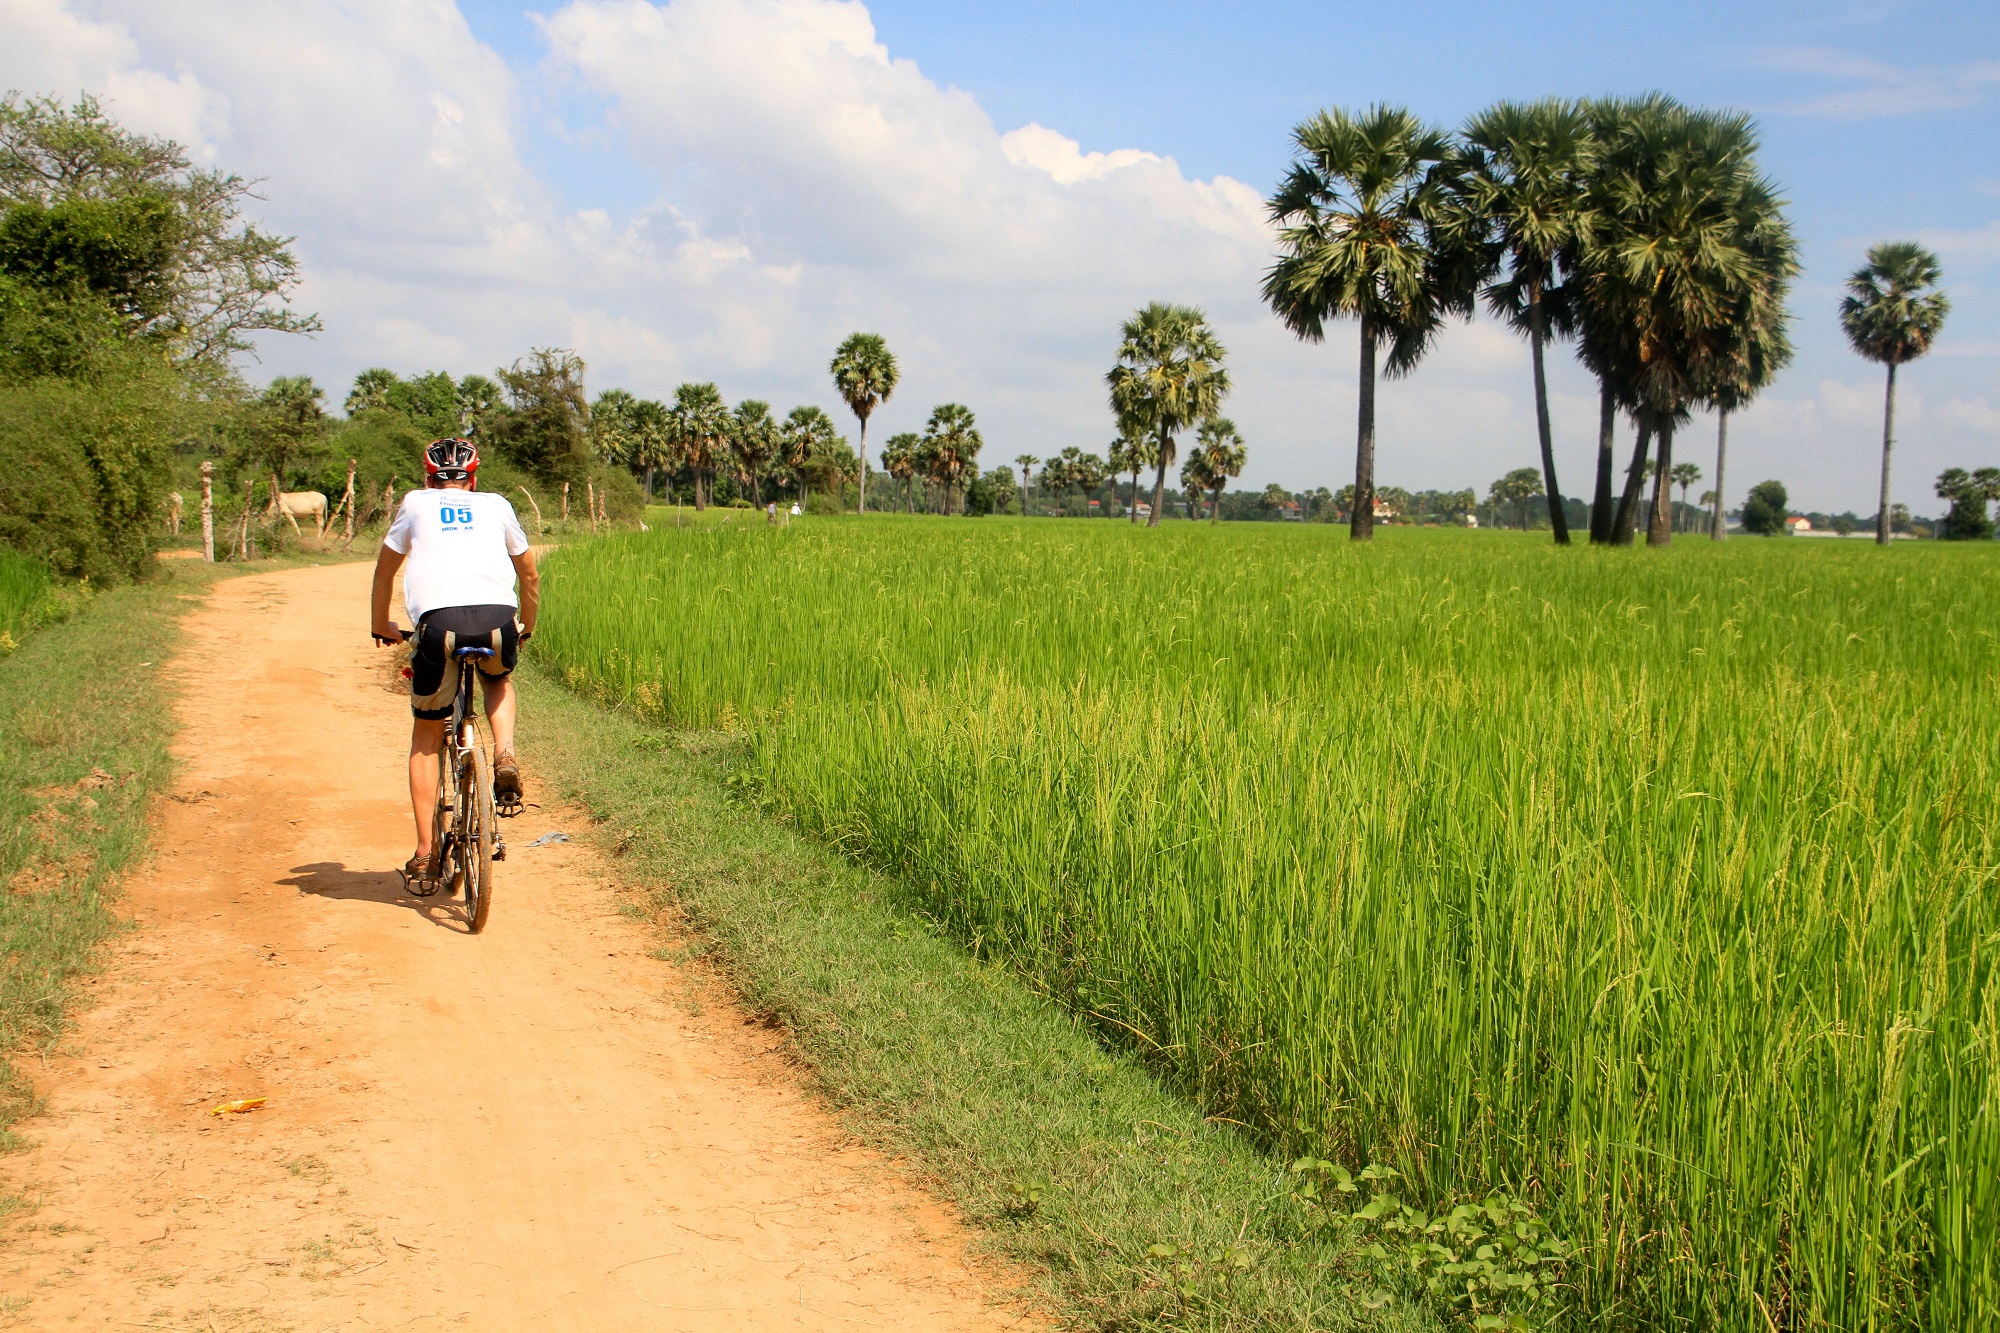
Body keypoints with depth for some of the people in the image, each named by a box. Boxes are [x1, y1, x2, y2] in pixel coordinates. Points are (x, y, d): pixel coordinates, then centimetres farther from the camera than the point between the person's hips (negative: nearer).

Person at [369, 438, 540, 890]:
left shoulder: (416, 503, 24)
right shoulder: (496, 505, 26)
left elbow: (385, 570, 33)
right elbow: (529, 572, 35)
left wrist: (381, 626, 49)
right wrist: (526, 628, 51)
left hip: (439, 620, -1)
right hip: (498, 617, 1)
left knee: (426, 737, 17)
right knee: (499, 681, 36)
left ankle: (425, 855, 12)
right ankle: (505, 757, 7)